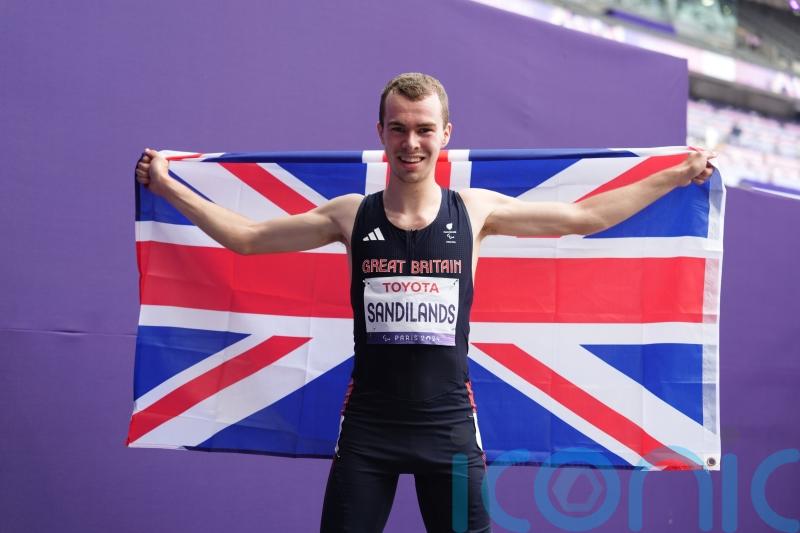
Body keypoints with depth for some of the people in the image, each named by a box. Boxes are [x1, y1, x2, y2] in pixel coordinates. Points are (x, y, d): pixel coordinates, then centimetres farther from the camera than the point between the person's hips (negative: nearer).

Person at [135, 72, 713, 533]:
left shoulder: (476, 210, 1)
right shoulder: (351, 215, 1)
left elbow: (586, 216, 10)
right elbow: (246, 236, 10)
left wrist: (677, 175, 12)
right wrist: (166, 185, 12)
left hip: (449, 423, 0)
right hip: (368, 424, 0)